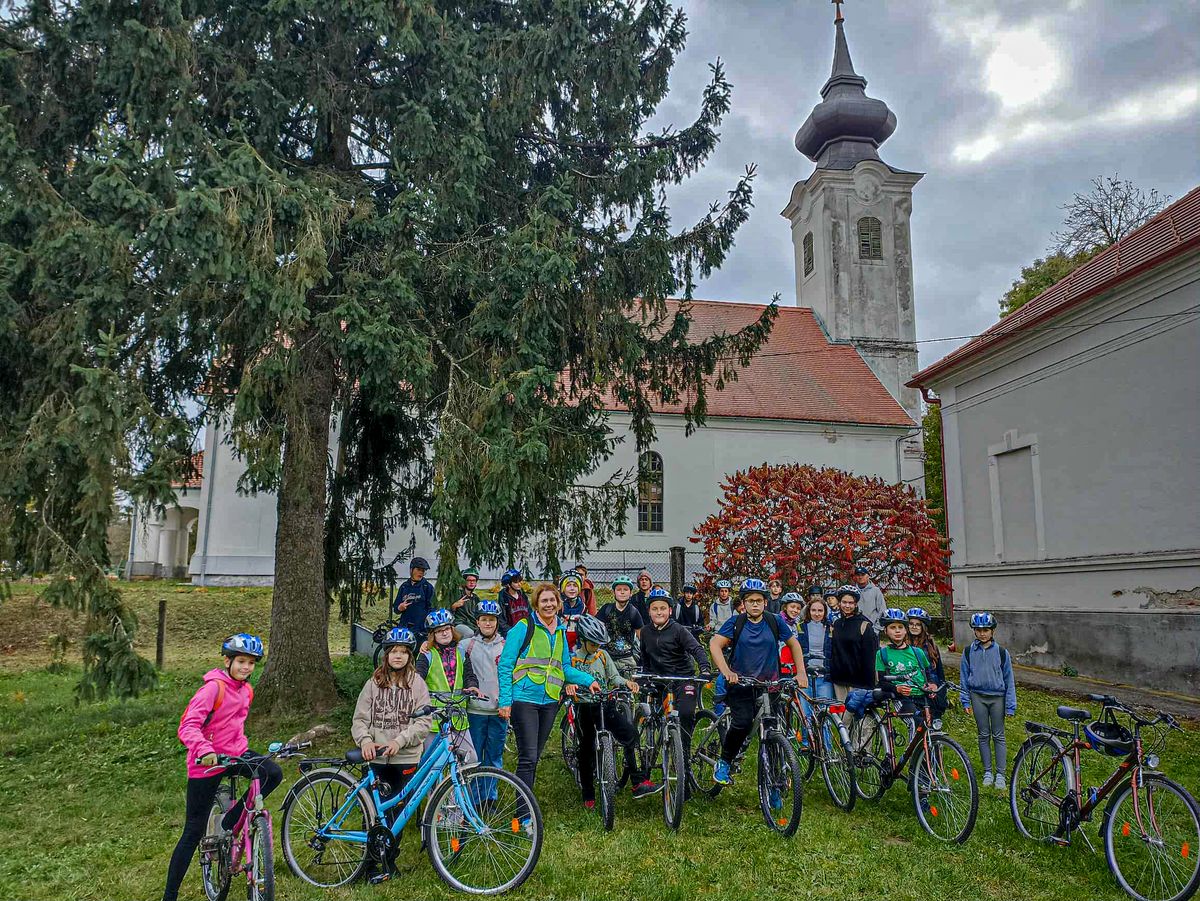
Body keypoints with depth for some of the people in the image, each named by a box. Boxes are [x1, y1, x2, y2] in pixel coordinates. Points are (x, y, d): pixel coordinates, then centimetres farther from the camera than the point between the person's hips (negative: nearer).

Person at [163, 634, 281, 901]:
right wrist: (204, 750, -44)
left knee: (274, 773, -19)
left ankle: (227, 827, -3)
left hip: (236, 754, 6)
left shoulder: (246, 690, 5)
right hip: (207, 762, -6)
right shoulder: (213, 687, -19)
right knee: (193, 831, 2)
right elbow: (189, 726, -29)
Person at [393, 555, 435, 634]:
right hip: (405, 627, 3)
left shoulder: (427, 587, 3)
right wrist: (400, 608, -6)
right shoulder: (404, 586, 13)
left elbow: (431, 609, 0)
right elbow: (395, 609, 17)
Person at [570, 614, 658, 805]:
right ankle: (588, 796, 19)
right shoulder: (572, 659, -3)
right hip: (585, 706, -2)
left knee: (630, 734, -14)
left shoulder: (602, 655, 7)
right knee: (587, 749, 3)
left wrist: (626, 682, -9)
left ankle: (639, 782, -11)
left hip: (606, 704, 3)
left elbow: (614, 677, 10)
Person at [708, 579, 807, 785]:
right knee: (743, 722, -20)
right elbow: (715, 644, -15)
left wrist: (801, 673, 1)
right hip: (740, 683, -2)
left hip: (769, 683, 2)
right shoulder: (736, 623, -5)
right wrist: (726, 671, -30)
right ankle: (723, 764, 0)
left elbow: (794, 644, 11)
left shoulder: (775, 621, 0)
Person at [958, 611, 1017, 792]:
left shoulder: (1001, 652, -5)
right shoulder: (968, 651, -2)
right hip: (978, 696, 1)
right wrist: (965, 701, 3)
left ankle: (1000, 774, 15)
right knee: (983, 735, 9)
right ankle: (988, 772, 20)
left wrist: (1010, 706, -2)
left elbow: (1009, 680, -1)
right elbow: (964, 677, 5)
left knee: (999, 736, 5)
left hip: (997, 697, -1)